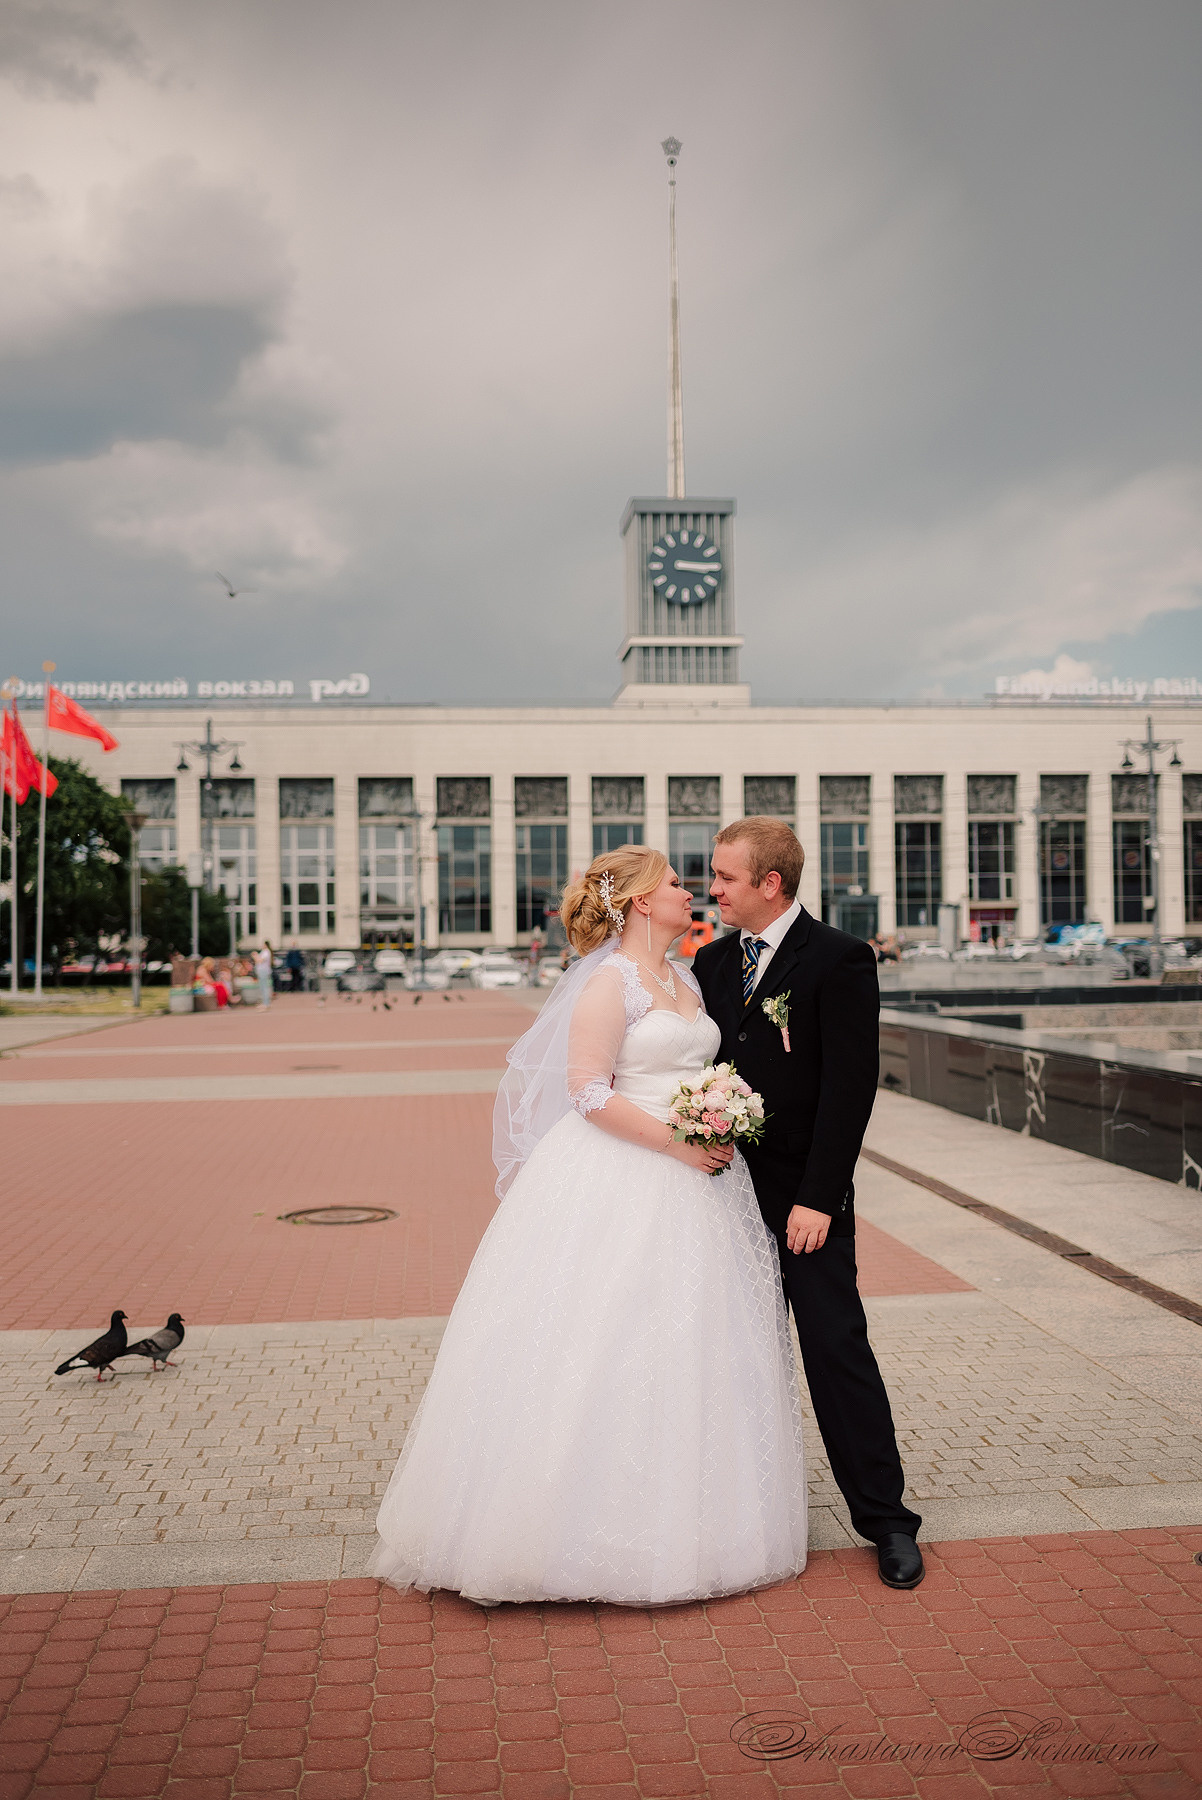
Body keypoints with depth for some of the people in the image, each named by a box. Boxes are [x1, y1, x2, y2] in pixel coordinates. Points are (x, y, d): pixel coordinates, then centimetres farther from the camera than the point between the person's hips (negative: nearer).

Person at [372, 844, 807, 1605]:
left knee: (686, 1347, 13)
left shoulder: (686, 982, 14)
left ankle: (679, 1520, 26)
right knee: (608, 1348, -2)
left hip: (691, 1185, 9)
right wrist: (681, 1144, -19)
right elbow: (590, 1093, -18)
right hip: (618, 1185, -9)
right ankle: (601, 1525, 11)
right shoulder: (610, 983, -12)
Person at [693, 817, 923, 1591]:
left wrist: (817, 1198, -17)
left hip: (806, 1192, -6)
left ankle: (886, 1518, 13)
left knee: (836, 1346, -1)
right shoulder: (712, 962, 9)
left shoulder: (840, 959, -10)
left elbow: (850, 1085, -14)